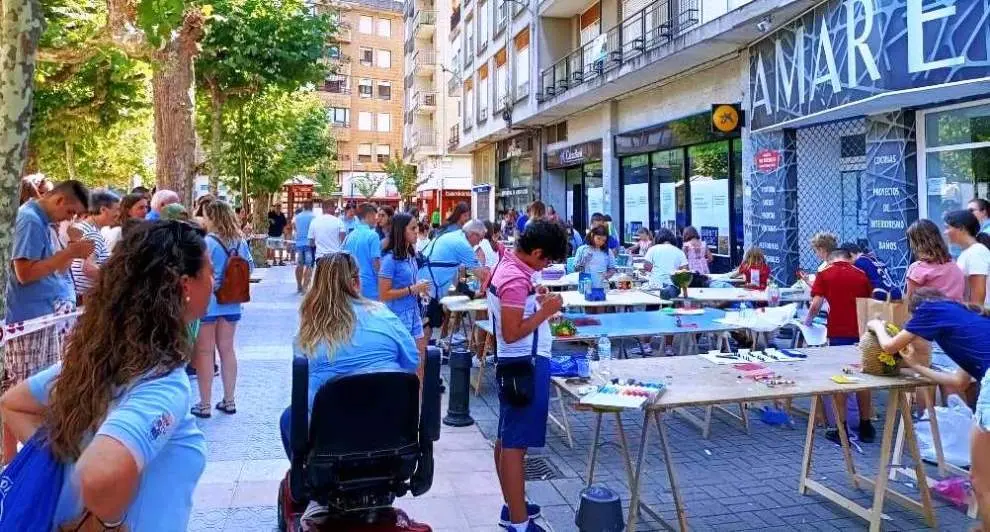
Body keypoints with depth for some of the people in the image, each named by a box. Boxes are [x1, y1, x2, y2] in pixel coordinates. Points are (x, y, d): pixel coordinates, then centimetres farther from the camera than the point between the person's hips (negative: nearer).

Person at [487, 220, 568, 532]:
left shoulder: (508, 267, 9)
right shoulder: (517, 279, -22)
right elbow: (511, 333, -24)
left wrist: (536, 301, 8)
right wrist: (545, 312, -18)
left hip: (516, 364, 11)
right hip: (526, 366, -11)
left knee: (506, 438, 16)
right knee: (516, 443, -4)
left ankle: (513, 507, 30)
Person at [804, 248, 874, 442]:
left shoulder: (824, 274, 2)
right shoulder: (861, 275, 11)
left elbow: (816, 305, -6)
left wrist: (808, 321, 12)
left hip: (838, 333, -3)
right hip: (861, 331, 3)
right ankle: (865, 427, 23)